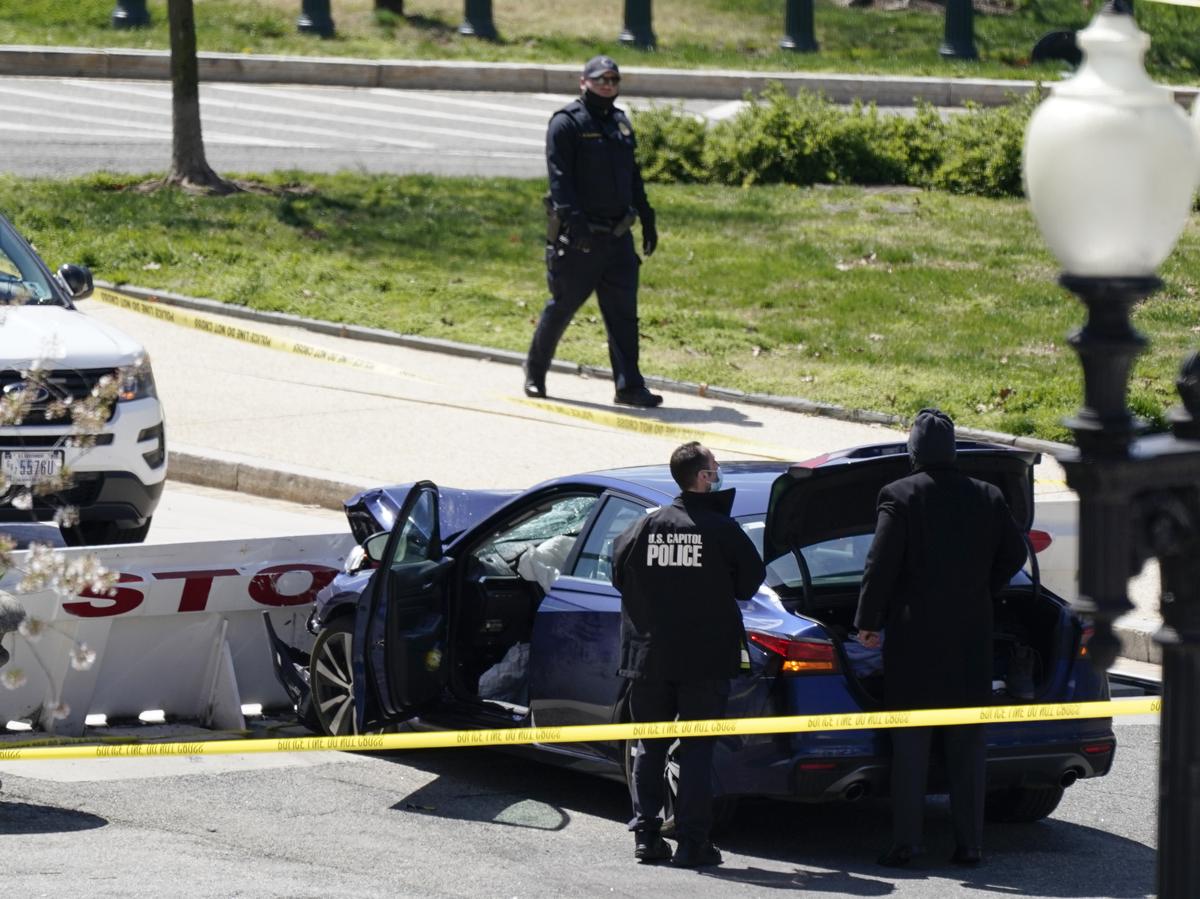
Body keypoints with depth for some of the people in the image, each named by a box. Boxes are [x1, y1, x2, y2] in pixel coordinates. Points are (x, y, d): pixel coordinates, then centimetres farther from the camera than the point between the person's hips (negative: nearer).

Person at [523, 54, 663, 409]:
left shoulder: (620, 123, 16)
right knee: (562, 306, 3)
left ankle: (629, 385, -1)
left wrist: (647, 220, 20)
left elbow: (633, 176, 24)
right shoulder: (567, 123, -7)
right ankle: (535, 372, 21)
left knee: (623, 312, 0)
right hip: (578, 238, -6)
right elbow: (559, 177, -15)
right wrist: (573, 220, -25)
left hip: (617, 236, 6)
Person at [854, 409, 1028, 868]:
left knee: (909, 744, 2)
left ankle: (905, 842, -2)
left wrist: (868, 621, 0)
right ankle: (970, 842, 7)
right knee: (967, 745, 8)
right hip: (970, 640, 3)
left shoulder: (899, 497, -9)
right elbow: (1014, 554, 10)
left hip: (913, 638, -3)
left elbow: (881, 564, -10)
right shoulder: (987, 498, 3)